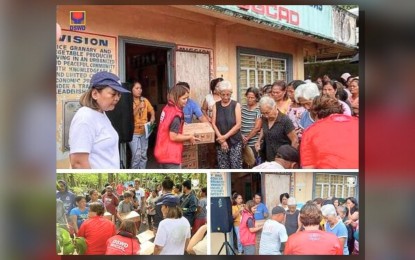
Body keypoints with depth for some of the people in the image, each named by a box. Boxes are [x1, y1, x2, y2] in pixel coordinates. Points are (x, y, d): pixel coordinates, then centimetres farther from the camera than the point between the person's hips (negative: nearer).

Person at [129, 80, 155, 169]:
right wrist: (138, 107, -21)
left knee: (143, 155, 9)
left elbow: (151, 110, 17)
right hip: (133, 132, -5)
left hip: (144, 131, 5)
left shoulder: (145, 100, 5)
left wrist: (152, 117, -3)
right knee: (136, 155, -12)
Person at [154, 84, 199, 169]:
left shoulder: (167, 108, 6)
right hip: (170, 155, -9)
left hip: (163, 152, 9)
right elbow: (173, 137, -22)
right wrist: (189, 137, -10)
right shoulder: (176, 115, -21)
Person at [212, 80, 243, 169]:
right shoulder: (216, 105, 5)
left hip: (235, 141, -2)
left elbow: (238, 125, -8)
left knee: (236, 167, -7)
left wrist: (225, 137, -14)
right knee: (223, 168, 5)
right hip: (220, 143, 2)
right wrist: (221, 139, -12)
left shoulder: (236, 105, -2)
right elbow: (213, 123, 0)